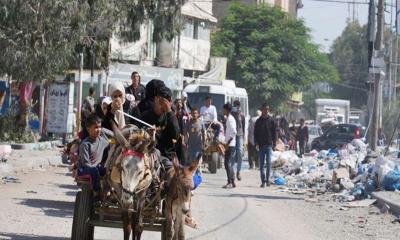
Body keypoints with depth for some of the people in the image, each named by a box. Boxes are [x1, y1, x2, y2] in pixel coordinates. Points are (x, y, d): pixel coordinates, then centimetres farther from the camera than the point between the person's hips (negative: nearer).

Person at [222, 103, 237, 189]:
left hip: (230, 145, -10)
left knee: (228, 163, -11)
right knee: (229, 163, 11)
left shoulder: (230, 119, -13)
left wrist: (227, 144, -20)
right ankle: (232, 182, 14)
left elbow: (233, 132, -21)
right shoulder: (229, 118, 16)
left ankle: (230, 182, -13)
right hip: (229, 145, 10)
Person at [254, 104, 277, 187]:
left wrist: (274, 144, -1)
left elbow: (274, 133, 6)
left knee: (269, 162, -9)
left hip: (269, 145, -1)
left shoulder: (271, 120, 4)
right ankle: (263, 181, 5)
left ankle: (267, 179, 3)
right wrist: (256, 143, -4)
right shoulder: (258, 121, 7)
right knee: (261, 164, 1)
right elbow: (255, 133, 8)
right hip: (261, 145, 1)